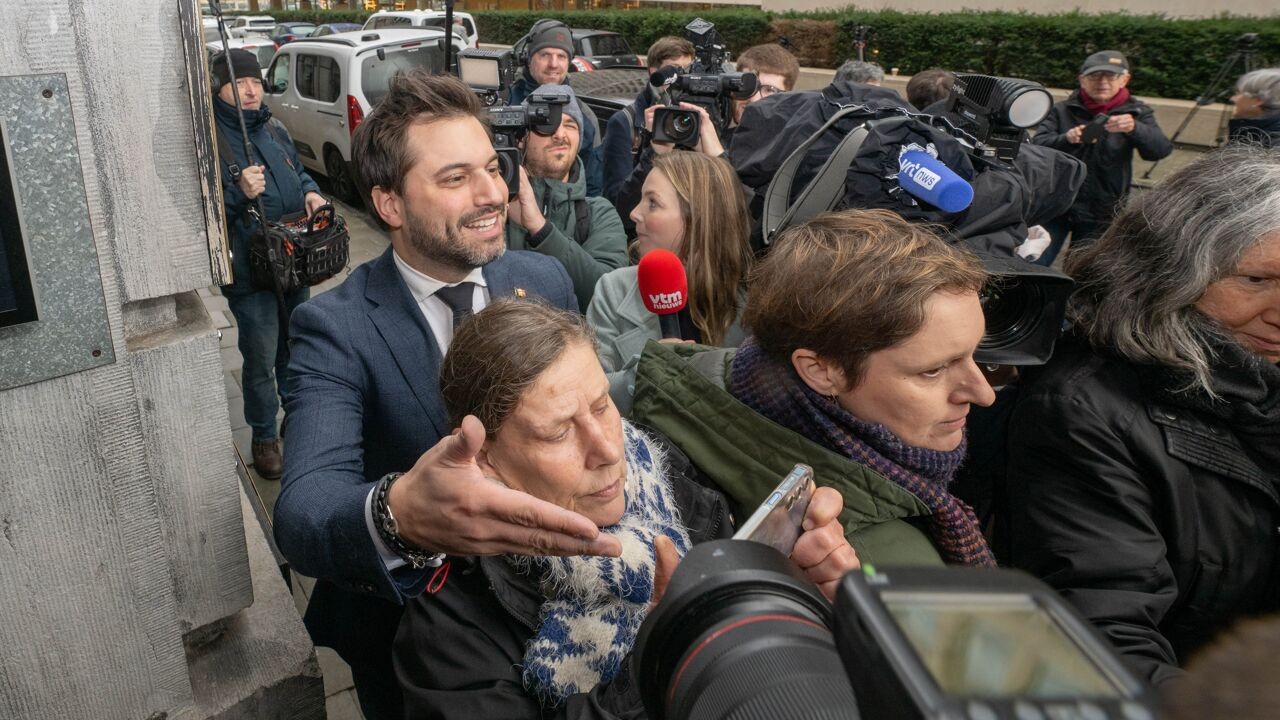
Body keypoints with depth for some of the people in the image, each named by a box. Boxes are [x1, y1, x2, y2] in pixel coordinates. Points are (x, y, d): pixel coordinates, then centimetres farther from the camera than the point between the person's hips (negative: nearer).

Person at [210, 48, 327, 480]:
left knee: (294, 348, 22)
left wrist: (311, 191, 1)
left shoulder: (274, 130, 7)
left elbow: (299, 171, 22)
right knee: (261, 360, 4)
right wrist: (238, 193, -28)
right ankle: (264, 437, 23)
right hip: (250, 274, -6)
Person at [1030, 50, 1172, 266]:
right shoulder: (1062, 110, 3)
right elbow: (1037, 145, -10)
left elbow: (1161, 149, -12)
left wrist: (1134, 128, -32)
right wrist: (1067, 139, -31)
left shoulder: (1135, 113, 3)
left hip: (1101, 215, 0)